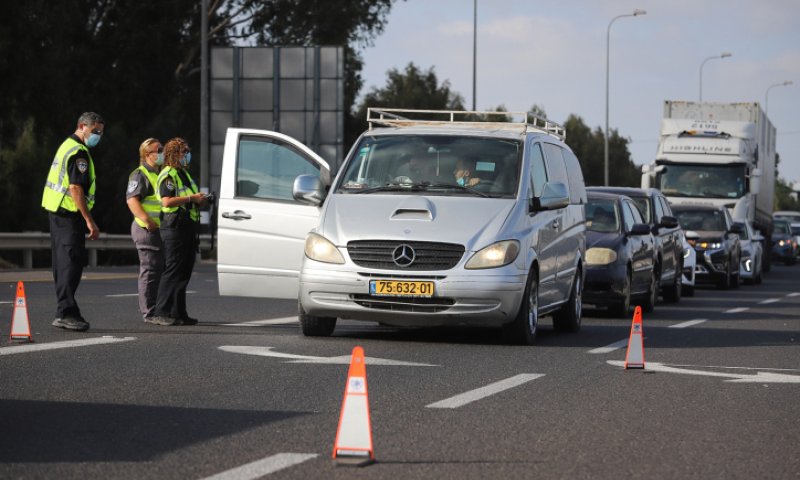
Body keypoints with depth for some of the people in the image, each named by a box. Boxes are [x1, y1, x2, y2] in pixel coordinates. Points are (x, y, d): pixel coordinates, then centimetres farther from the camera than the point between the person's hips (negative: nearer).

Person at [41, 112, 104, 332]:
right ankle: (65, 312, -17)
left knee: (63, 262, 12)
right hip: (68, 214, -10)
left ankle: (65, 312, 16)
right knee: (72, 262, -12)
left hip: (56, 210, 10)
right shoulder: (79, 152, -14)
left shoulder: (67, 146, 19)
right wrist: (90, 221, -21)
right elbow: (75, 189, -21)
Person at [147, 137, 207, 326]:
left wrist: (200, 202, 13)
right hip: (175, 227, -10)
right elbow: (167, 201, -23)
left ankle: (178, 313, 15)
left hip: (188, 228, 10)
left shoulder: (184, 174, 22)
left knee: (184, 273, 10)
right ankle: (160, 314, -12)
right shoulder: (168, 175, -9)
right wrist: (192, 198, -18)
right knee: (173, 271, -12)